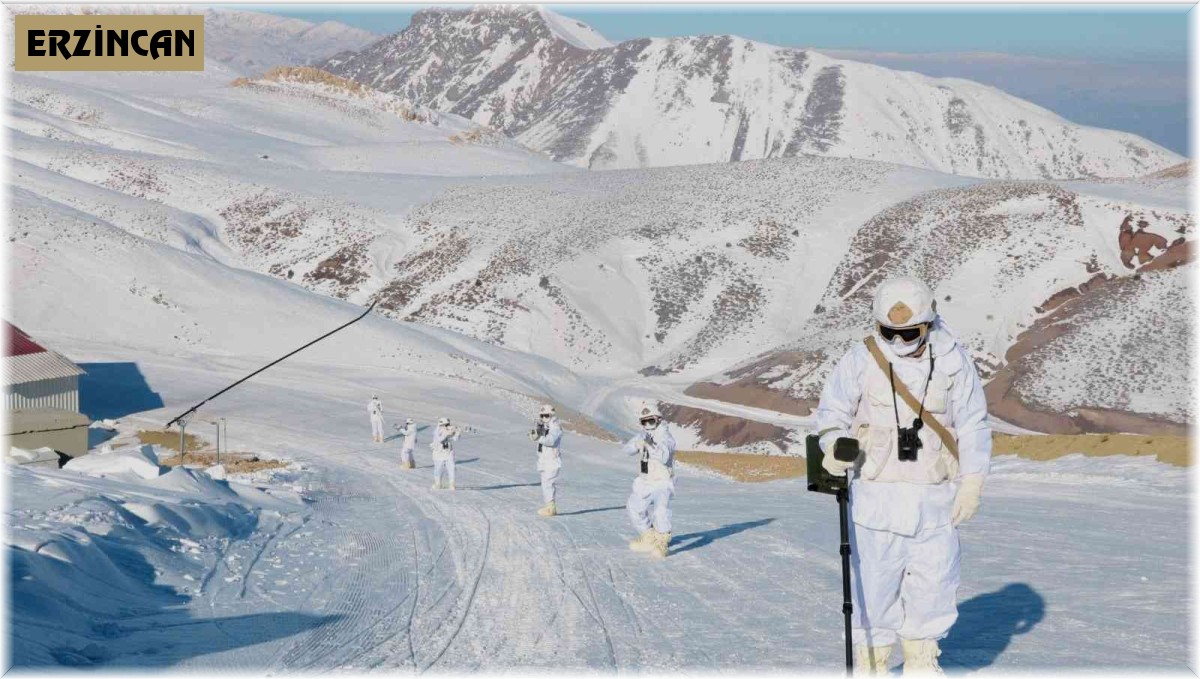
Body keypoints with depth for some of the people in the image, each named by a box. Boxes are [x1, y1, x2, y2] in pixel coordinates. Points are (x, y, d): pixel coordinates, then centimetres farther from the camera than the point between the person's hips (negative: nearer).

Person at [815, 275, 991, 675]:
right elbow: (832, 412, 1)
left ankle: (921, 661, 23)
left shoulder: (952, 360, 0)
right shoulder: (860, 360, -3)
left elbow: (973, 425, 4)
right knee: (874, 580, 0)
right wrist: (834, 447, -21)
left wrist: (972, 483, -1)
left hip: (935, 498, 1)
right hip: (876, 495, -1)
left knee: (933, 579, 5)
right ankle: (871, 663, 13)